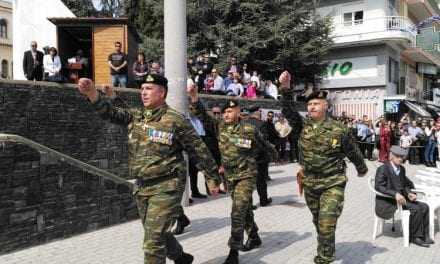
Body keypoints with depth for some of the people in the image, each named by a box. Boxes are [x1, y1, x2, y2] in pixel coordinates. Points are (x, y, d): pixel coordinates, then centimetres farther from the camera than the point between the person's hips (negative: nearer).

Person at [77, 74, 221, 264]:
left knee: (154, 239, -7)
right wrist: (91, 92, -23)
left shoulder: (176, 120, -10)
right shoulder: (135, 116, 7)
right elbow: (110, 112, -6)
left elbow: (199, 151, -5)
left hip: (166, 187, -7)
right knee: (157, 234, 21)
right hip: (141, 186, 7)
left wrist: (213, 178, 0)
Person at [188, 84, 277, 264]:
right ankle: (254, 238, 38)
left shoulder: (249, 129, -10)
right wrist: (194, 98, -23)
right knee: (245, 209, 19)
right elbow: (202, 115, -8)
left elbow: (264, 145, 6)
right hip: (229, 176, 5)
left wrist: (274, 153, 23)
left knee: (238, 212, -12)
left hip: (246, 175, -5)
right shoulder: (219, 126, 0)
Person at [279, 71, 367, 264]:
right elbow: (288, 110, -10)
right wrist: (285, 88, -23)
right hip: (310, 184, 5)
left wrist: (362, 169, 15)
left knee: (326, 224, -13)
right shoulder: (303, 126, -1)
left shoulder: (338, 129, -13)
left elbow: (353, 152, 1)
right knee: (319, 223, 20)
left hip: (332, 184, -4)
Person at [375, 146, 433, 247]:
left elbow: (405, 185, 20)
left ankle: (424, 236, -3)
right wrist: (395, 194, -33)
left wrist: (409, 194, -2)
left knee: (424, 207, -7)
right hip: (387, 202, -8)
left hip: (401, 198, 8)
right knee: (416, 209, -22)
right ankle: (414, 237, -8)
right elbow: (378, 186, -22)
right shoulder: (383, 169, -12)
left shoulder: (401, 169, 13)